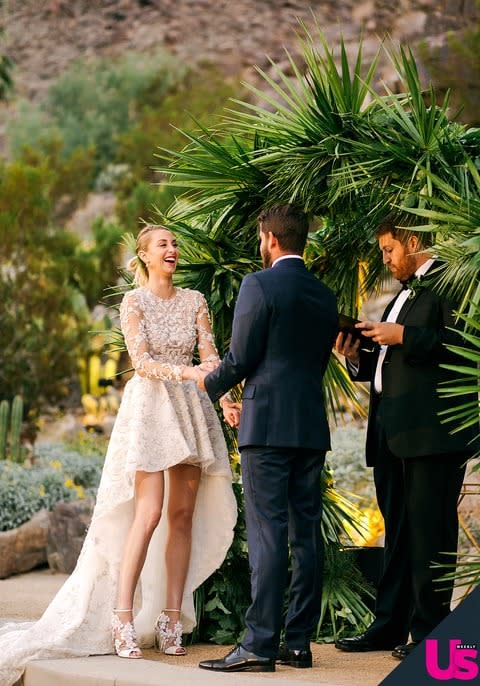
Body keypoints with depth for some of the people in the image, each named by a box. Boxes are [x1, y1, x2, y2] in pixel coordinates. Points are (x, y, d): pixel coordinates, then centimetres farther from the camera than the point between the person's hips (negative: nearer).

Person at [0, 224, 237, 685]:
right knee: (149, 513, -15)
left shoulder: (194, 300, 12)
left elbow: (209, 355, 4)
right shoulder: (134, 301, 1)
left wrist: (226, 399, -12)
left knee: (183, 516, 1)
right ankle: (122, 620, -13)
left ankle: (172, 619, 4)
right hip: (149, 407, -4)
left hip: (190, 409, 4)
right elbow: (141, 361, -9)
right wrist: (185, 373, -25)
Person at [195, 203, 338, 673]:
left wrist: (207, 386, 12)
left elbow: (240, 359, -8)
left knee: (267, 534, -9)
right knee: (306, 534, 7)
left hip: (268, 424, -7)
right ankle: (299, 643, 10)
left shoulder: (259, 285, -7)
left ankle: (259, 645, -11)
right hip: (312, 427, 7)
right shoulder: (324, 295, 14)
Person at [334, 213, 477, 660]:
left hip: (431, 431, -10)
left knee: (428, 531, -7)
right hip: (392, 432, 10)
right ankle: (390, 627, 17)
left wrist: (404, 337, -17)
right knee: (397, 532, 12)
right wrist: (356, 358, 9)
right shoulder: (403, 295, 25)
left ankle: (430, 632, -3)